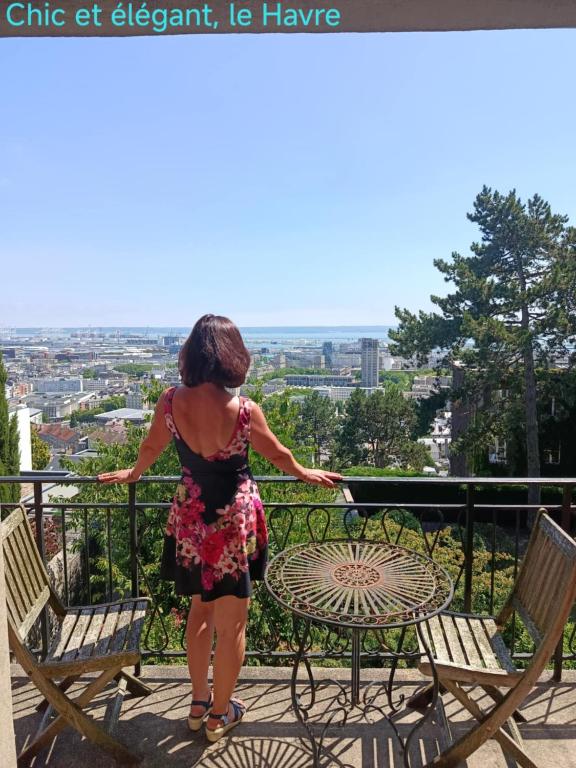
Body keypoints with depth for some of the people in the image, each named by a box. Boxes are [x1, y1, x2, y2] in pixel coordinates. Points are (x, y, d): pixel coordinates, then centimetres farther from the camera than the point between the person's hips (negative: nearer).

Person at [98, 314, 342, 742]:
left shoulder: (171, 402, -12)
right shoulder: (244, 411, -22)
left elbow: (151, 447, 6)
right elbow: (277, 455, -5)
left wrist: (132, 474, 27)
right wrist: (306, 474, 16)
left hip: (190, 520, 5)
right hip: (233, 522, -4)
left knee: (200, 612, 25)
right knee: (232, 625, 16)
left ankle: (199, 704, 42)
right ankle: (220, 715, 34)